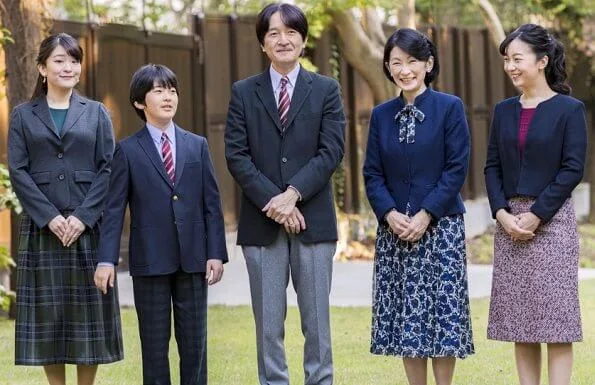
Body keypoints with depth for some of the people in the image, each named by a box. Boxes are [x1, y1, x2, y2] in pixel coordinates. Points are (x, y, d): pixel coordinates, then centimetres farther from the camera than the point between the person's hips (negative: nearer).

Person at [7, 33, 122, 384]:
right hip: (43, 227, 0)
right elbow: (18, 171, 0)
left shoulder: (96, 113, 9)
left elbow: (108, 168, 2)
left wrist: (83, 216, -11)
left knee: (88, 307, 1)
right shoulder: (23, 115, 8)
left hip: (88, 226, 0)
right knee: (48, 309, 1)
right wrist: (50, 217, -12)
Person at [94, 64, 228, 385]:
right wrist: (106, 260, -10)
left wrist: (216, 253, -1)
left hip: (192, 260, 2)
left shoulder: (197, 146, 10)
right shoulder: (128, 151, 2)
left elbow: (212, 203, 7)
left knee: (194, 343, 5)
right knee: (154, 344, 3)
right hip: (150, 260, -2)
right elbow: (114, 208, -2)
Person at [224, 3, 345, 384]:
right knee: (268, 324, 4)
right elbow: (236, 155, 0)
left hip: (313, 219, 0)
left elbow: (332, 151, -3)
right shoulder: (244, 92, 8)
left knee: (317, 322, 3)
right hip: (261, 223, 1)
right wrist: (271, 201, -12)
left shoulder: (326, 90, 7)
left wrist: (293, 194, -14)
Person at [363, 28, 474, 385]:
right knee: (405, 319, 4)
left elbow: (457, 169, -7)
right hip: (394, 230, 3)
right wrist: (390, 214, -9)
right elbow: (373, 174, 8)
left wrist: (426, 216, -13)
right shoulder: (381, 115, 9)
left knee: (442, 315, -3)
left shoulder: (450, 108, -2)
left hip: (441, 226, -3)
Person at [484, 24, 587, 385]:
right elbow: (492, 166, 9)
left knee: (554, 315, -5)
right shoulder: (504, 110, 11)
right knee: (519, 316, 6)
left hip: (551, 221, -5)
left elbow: (573, 169, -9)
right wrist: (502, 213, -7)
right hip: (510, 223, 5)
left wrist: (536, 216, -13)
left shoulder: (569, 109, -4)